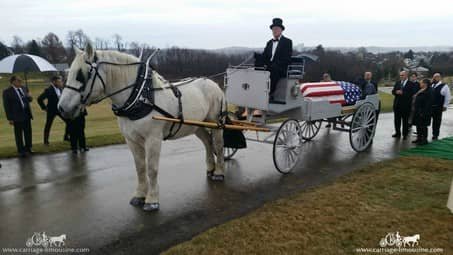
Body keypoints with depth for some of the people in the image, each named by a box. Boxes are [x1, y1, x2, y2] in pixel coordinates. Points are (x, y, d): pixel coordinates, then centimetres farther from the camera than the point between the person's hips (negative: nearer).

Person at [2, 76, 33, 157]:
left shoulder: (24, 88, 6)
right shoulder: (7, 91, -9)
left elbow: (29, 100, 17)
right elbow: (6, 105, -9)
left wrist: (30, 97, -8)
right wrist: (10, 118, -12)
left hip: (27, 114, 5)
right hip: (17, 116, -5)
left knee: (28, 132, 13)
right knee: (19, 134, 6)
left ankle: (28, 148, 29)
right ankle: (21, 151, 17)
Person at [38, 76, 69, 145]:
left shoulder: (60, 89, 1)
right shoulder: (48, 90, -17)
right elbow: (40, 99, -15)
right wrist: (44, 107, -11)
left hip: (60, 109, 6)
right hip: (51, 110, -6)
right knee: (48, 125, 6)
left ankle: (66, 137, 19)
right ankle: (46, 141, 19)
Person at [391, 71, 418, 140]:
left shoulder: (411, 84, -4)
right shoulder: (397, 83, 13)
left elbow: (412, 93, -14)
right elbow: (393, 91, 9)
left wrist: (402, 93, -21)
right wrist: (396, 92, -13)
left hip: (405, 105, -5)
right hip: (397, 104, 5)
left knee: (405, 120, 2)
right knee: (397, 119, 9)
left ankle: (405, 134, 12)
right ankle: (397, 133, 21)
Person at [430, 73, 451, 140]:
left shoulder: (444, 86, -7)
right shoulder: (432, 86, 9)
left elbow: (448, 97, -6)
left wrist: (445, 106, -8)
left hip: (438, 107, -4)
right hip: (430, 106, 4)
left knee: (437, 121, 6)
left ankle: (435, 135, 16)